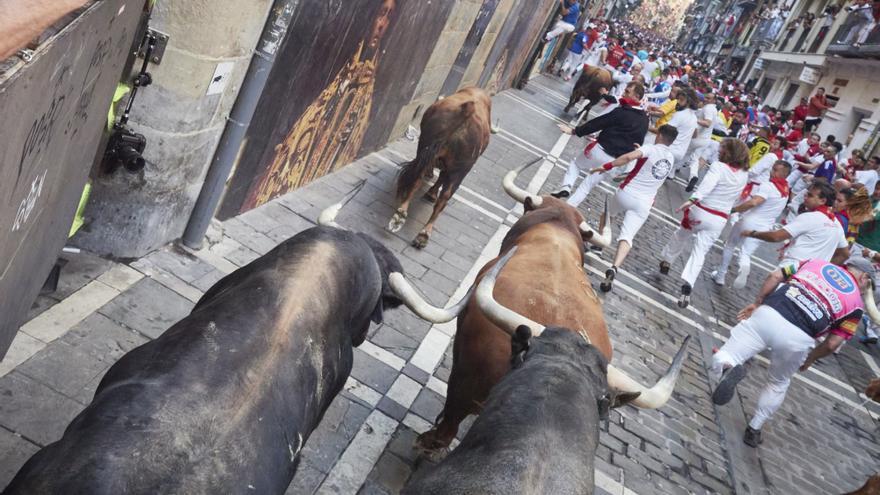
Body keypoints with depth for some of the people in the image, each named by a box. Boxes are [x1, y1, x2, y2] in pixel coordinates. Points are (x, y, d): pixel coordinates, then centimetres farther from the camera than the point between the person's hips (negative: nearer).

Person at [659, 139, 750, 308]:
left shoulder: (719, 166, -14)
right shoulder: (744, 175, 3)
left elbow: (707, 184, -30)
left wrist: (693, 199, -39)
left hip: (700, 212, -3)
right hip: (719, 220, 3)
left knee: (680, 237, 24)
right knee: (699, 253, 1)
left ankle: (666, 261, 45)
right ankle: (687, 284, -19)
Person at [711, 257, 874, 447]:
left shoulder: (816, 262, 26)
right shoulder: (856, 303, 18)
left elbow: (774, 276, 16)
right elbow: (832, 344, 12)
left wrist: (757, 303, 25)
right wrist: (810, 360, 30)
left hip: (767, 314, 1)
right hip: (797, 338, 0)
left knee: (717, 366, 1)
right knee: (778, 384, 29)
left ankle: (726, 369, -32)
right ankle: (754, 429, 31)